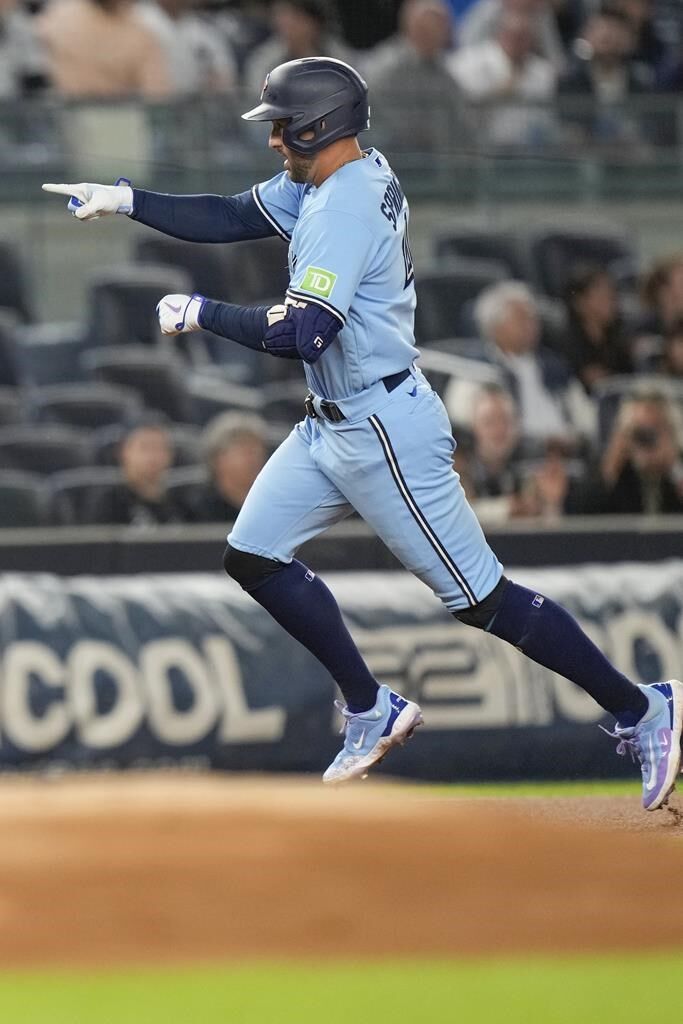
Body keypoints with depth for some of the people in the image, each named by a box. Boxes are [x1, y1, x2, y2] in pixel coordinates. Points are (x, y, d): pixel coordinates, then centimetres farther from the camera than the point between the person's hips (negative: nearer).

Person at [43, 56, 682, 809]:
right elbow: (229, 218, 13)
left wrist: (200, 313, -20)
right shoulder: (322, 182, 6)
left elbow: (298, 334, -31)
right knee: (253, 557, 11)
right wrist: (125, 202, 4)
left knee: (480, 598, -6)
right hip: (332, 427, 10)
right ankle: (372, 712, 21)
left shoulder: (346, 207, -24)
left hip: (385, 434, -10)